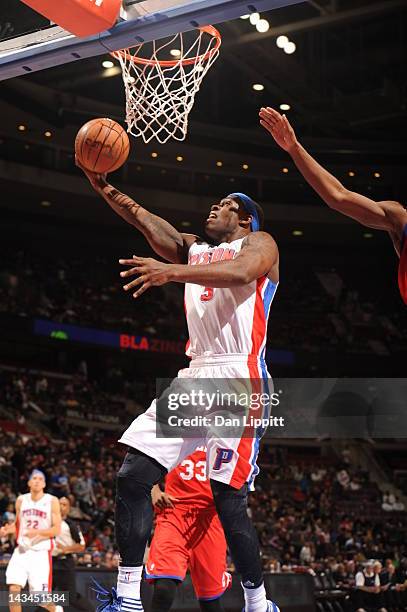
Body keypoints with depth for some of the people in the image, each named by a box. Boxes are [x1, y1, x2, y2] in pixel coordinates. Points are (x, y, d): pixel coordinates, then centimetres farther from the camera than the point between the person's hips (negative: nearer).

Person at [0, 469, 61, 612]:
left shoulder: (52, 501, -3)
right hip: (22, 550, 3)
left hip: (41, 552, -3)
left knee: (41, 596, -3)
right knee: (14, 588, -14)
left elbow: (57, 530, -7)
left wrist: (37, 532, -22)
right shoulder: (21, 500, 8)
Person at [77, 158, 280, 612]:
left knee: (228, 500, -10)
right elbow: (144, 220, 13)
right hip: (195, 376, 7)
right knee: (132, 476, -5)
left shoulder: (259, 243, 6)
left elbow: (241, 272, -18)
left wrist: (171, 271, -30)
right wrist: (103, 187, -1)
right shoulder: (193, 249, 26)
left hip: (240, 379, -7)